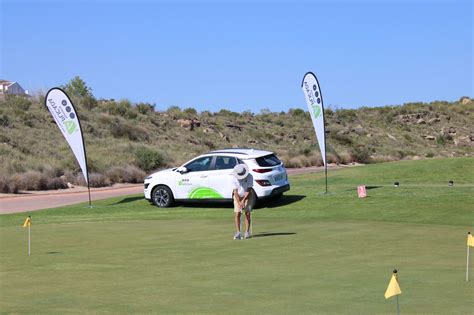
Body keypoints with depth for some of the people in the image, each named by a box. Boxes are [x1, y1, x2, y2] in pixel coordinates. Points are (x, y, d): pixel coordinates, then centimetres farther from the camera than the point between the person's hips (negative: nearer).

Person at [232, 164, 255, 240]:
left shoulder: (249, 176, -22)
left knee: (247, 214, -9)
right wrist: (239, 203, -23)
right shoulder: (234, 179, -19)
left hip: (248, 196, -1)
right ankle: (238, 233, -8)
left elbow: (249, 190, -20)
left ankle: (247, 232, -5)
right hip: (238, 197, 1)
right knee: (237, 214, -9)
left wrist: (243, 201, -23)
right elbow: (235, 191, -17)